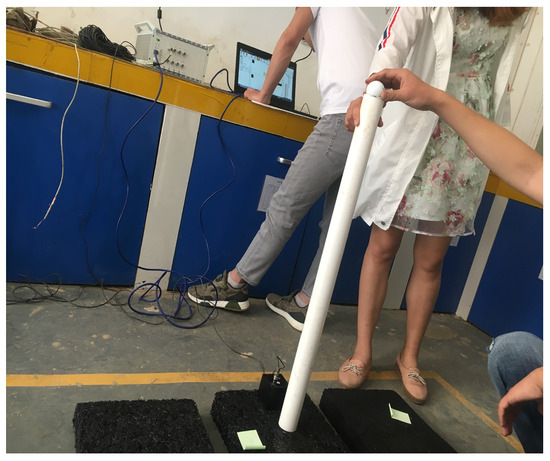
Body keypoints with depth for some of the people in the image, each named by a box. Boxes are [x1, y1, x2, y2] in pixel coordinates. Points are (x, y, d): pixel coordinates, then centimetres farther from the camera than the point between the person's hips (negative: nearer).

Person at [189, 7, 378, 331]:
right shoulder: (361, 23, 39)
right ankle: (306, 304, 12)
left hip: (344, 117, -8)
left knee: (287, 205, -5)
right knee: (335, 221, 6)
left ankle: (235, 284, 5)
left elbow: (289, 40, 6)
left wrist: (264, 94, 15)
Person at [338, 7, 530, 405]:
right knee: (383, 247, -1)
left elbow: (497, 69, 16)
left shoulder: (515, 15, 7)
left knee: (431, 261, 6)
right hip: (415, 131, -3)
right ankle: (363, 352, 15)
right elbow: (394, 43, -25)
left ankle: (409, 358, 23)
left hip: (468, 144, 4)